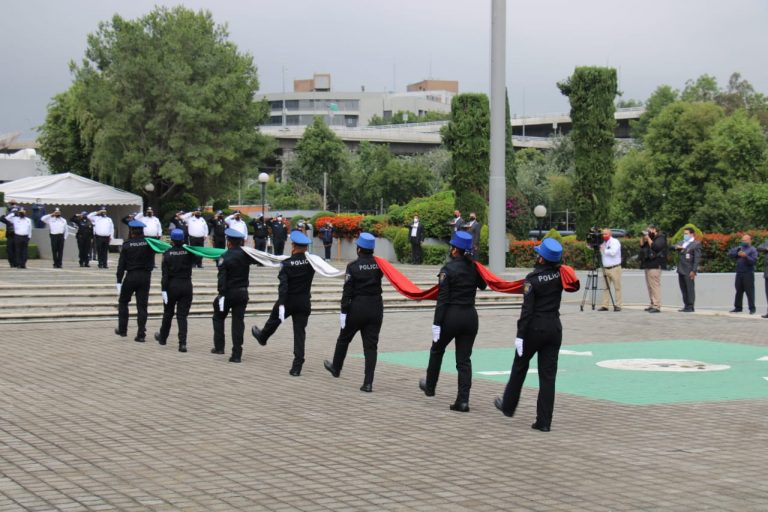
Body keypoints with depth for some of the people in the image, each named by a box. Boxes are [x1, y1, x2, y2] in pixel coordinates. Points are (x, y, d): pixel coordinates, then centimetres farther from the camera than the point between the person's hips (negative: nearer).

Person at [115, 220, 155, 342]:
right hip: (146, 277, 2)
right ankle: (141, 335, 0)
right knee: (142, 306, 4)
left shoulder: (127, 244, -7)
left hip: (131, 276, -2)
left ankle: (122, 330, 19)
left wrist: (119, 281, -5)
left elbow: (121, 264, -7)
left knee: (123, 302, 17)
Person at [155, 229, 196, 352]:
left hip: (172, 286, -1)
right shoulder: (189, 252, -4)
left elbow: (165, 274, -11)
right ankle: (182, 343, -10)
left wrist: (163, 290, -11)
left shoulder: (167, 254, -8)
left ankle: (163, 337, 35)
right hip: (187, 285, 1)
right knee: (182, 315, 2)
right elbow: (194, 262, 16)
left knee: (168, 313, 17)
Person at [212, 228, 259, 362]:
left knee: (219, 318, 18)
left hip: (228, 293, -4)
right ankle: (237, 354, 1)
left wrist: (221, 294, -19)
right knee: (238, 322, 4)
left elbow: (222, 278, -19)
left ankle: (219, 346, 16)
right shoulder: (246, 254, 1)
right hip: (242, 293, 4)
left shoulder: (224, 257, -13)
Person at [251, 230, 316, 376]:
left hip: (288, 300, -2)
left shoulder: (286, 263, -14)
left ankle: (262, 337, 57)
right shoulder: (311, 262, -6)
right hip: (304, 303, 2)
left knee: (274, 320, 27)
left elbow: (283, 286, -21)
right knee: (299, 333, 1)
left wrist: (281, 304, -24)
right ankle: (297, 367, -4)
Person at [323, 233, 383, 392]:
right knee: (371, 345, 2)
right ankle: (368, 382, -5)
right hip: (376, 307, 3)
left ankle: (336, 368, 40)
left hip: (357, 307, -3)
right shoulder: (379, 265, -1)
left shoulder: (353, 266, -11)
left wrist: (343, 312, -10)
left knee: (344, 339, 20)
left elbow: (347, 291, -12)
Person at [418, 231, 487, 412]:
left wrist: (436, 324, -13)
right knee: (464, 359, 5)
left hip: (451, 316, -4)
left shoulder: (448, 270, -12)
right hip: (470, 316, 4)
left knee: (437, 351, 21)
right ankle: (463, 400, -3)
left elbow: (442, 299, -15)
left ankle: (429, 387, 37)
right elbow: (482, 286, 25)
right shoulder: (474, 268, 4)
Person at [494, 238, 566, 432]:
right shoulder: (559, 275, -1)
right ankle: (544, 421, 1)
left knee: (520, 367, 18)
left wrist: (520, 335, -14)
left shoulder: (532, 279, -15)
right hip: (554, 328, 4)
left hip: (534, 328, -4)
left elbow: (527, 310, -16)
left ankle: (508, 406, 35)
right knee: (548, 375, 3)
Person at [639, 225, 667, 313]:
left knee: (655, 286, -14)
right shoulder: (650, 238, 21)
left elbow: (655, 247, -20)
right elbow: (641, 246, 19)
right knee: (650, 286, 10)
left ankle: (657, 306, -17)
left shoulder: (660, 238, -5)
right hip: (648, 265, 10)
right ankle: (653, 304, 14)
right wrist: (644, 238, 5)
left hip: (655, 266, -10)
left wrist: (648, 238, -11)